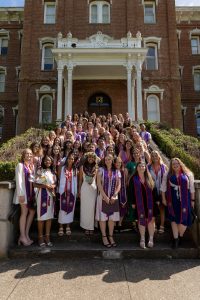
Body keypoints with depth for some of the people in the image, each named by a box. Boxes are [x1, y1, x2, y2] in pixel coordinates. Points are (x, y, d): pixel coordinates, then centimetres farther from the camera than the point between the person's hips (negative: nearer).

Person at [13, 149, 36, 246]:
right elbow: (18, 180, -10)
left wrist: (34, 192, 6)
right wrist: (21, 194, -17)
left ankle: (26, 234, 17)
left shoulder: (32, 166, 14)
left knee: (32, 211, 6)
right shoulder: (20, 165, -4)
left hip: (31, 191, 6)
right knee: (24, 212, -4)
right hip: (24, 191, -6)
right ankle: (23, 236, 6)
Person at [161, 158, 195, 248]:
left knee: (184, 219, 0)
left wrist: (192, 200, 6)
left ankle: (180, 236, 26)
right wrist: (164, 199, 3)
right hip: (172, 200, 1)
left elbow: (191, 188, 6)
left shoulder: (188, 174, 2)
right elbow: (163, 187, 6)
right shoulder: (167, 175, 3)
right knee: (174, 219, 6)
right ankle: (176, 239, 18)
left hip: (184, 200, 0)